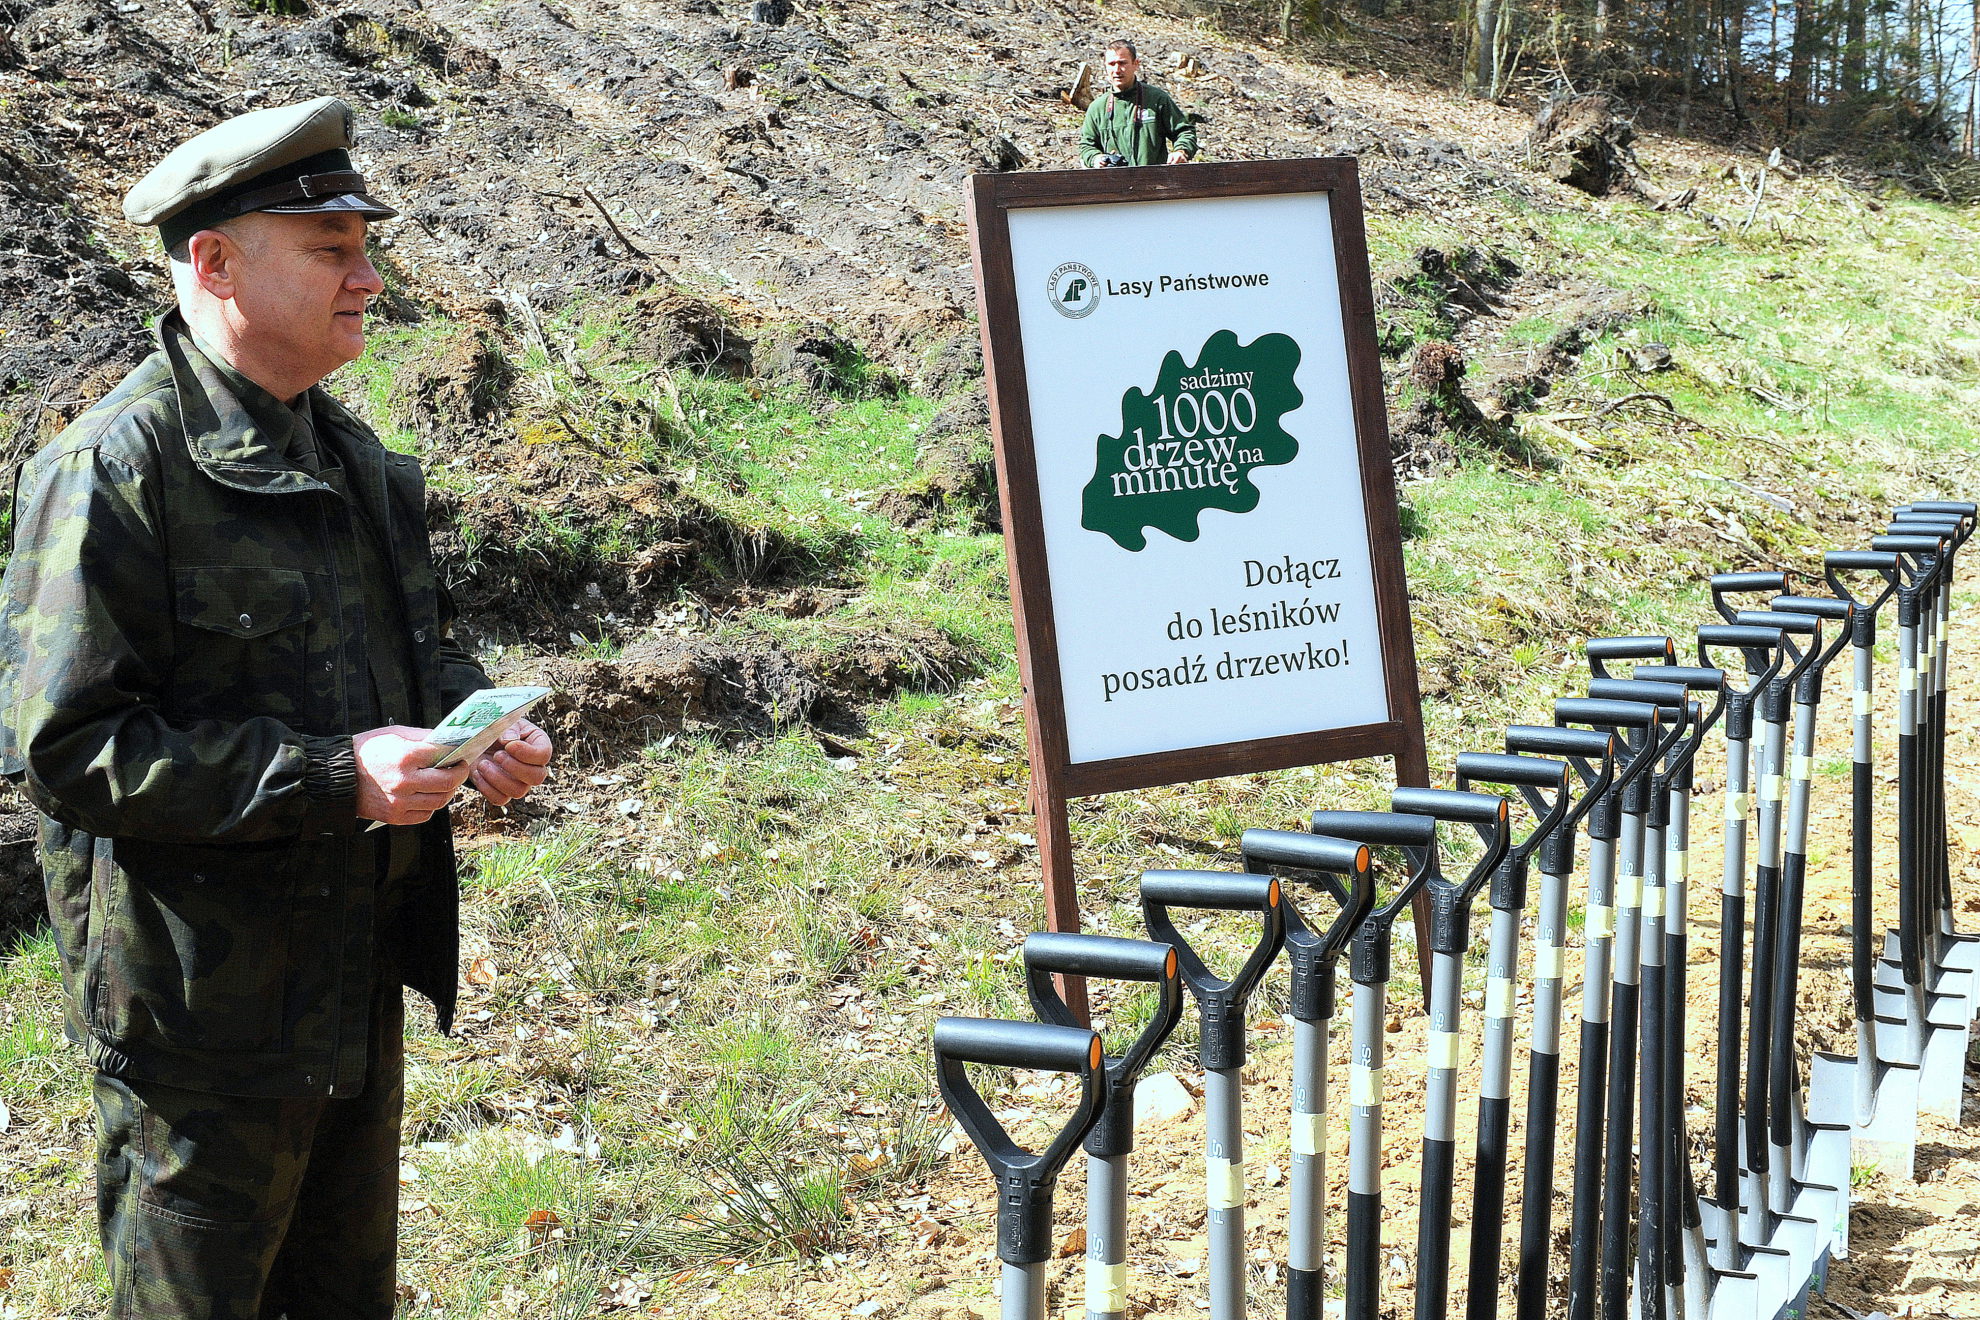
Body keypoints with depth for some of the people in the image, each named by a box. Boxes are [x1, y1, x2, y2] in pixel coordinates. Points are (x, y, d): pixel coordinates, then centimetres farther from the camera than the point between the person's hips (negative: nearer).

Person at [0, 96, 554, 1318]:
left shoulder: (351, 456, 9)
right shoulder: (114, 470, -18)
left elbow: (421, 643, 23)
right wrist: (330, 777, -27)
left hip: (359, 979, 8)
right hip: (204, 999, -8)